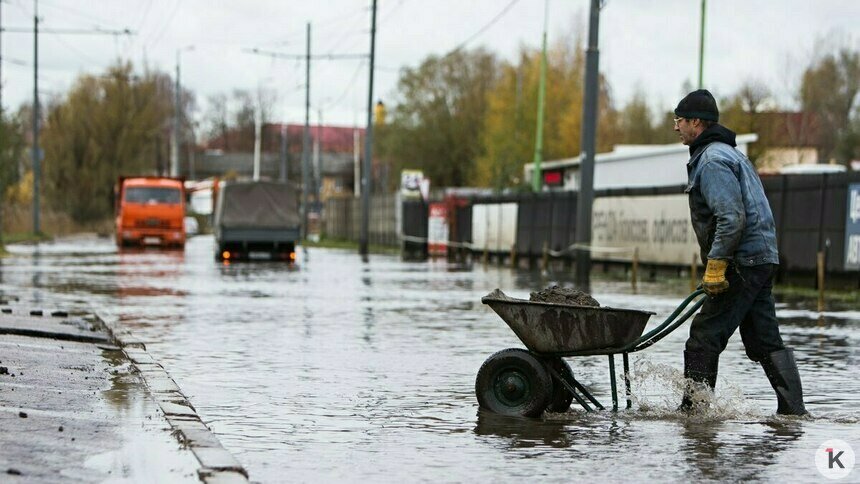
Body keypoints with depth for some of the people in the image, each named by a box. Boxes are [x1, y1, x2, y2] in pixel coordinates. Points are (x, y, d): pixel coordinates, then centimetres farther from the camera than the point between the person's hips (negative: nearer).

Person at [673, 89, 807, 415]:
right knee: (765, 340, 10)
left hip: (742, 262, -10)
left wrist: (715, 265, -21)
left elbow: (732, 217, -23)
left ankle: (693, 408, -3)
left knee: (704, 336, -6)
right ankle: (793, 409, 9)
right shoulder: (728, 153, 22)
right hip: (761, 259, 10)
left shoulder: (712, 161, -12)